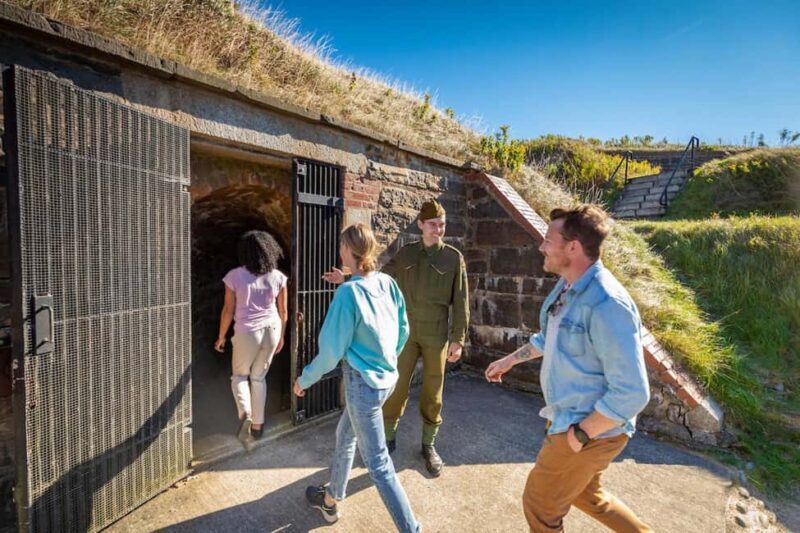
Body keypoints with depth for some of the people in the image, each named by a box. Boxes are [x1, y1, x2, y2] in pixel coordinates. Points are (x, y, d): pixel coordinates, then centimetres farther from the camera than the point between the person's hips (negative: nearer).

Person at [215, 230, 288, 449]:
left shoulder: (234, 276, -9)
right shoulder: (277, 276, -2)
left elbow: (228, 310, -4)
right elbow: (283, 311, 4)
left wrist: (221, 337, 10)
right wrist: (281, 336, 17)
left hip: (247, 332, -3)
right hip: (272, 330, 3)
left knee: (239, 375, 20)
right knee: (259, 377, 19)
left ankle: (244, 415, -1)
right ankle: (257, 425, 26)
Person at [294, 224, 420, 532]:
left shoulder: (348, 292, -22)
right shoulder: (388, 284, -3)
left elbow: (332, 350, -17)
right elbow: (403, 331, 7)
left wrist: (305, 379, 0)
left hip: (362, 382, -8)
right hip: (386, 378, 8)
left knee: (378, 464, 8)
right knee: (345, 437, 28)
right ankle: (331, 499, 49)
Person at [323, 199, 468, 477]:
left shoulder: (454, 258, -4)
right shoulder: (405, 253, 2)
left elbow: (460, 302, -4)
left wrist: (458, 339, -7)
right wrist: (347, 279, -4)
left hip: (436, 335, -1)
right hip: (406, 331, 1)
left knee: (432, 392, 11)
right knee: (396, 387, 8)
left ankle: (429, 445, 31)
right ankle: (388, 439, 30)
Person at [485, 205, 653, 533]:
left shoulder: (606, 304, -30)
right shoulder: (567, 286, 0)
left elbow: (631, 393, -28)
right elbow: (550, 337, 17)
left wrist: (581, 434, -20)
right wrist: (510, 360, 23)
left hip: (591, 429, -8)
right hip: (569, 419, 9)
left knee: (540, 505, 13)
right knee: (587, 496, 29)